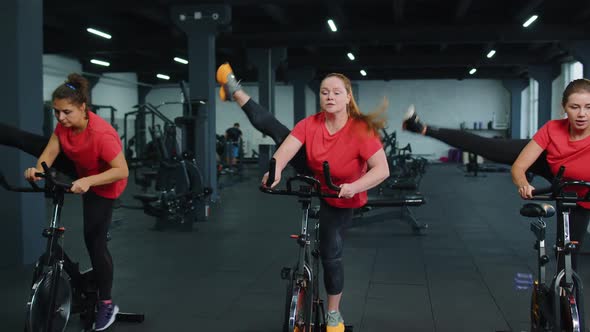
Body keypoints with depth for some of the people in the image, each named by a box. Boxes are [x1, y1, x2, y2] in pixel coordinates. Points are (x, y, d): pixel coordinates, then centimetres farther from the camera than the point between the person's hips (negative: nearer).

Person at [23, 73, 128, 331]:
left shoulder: (101, 133, -37)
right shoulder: (64, 124, -16)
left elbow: (122, 170, -40)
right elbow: (51, 152, -23)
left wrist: (88, 181, -52)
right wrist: (38, 169, -45)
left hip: (102, 183, -7)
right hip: (81, 173, 7)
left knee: (95, 241, -8)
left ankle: (106, 304, 3)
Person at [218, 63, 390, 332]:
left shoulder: (361, 130, -33)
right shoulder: (310, 124, -21)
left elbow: (382, 169, -38)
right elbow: (287, 147, -34)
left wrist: (354, 186, -53)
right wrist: (275, 169, -54)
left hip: (340, 198, -3)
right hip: (313, 179, 3)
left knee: (330, 252, -2)